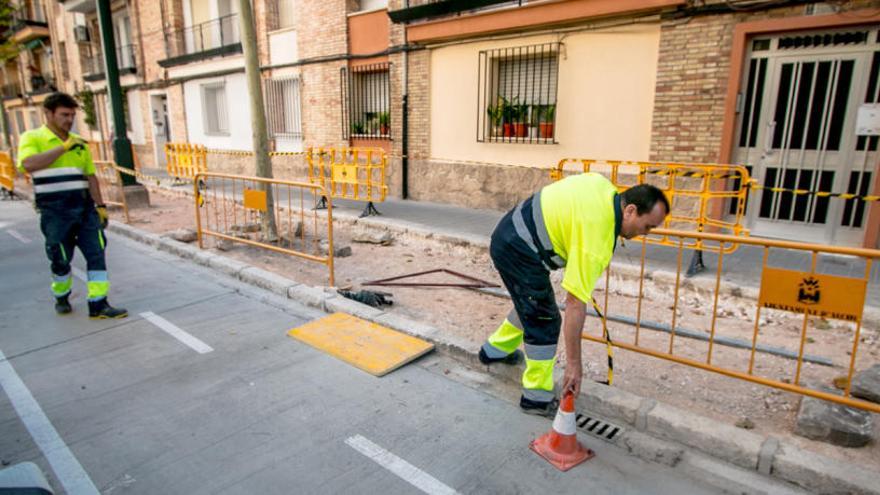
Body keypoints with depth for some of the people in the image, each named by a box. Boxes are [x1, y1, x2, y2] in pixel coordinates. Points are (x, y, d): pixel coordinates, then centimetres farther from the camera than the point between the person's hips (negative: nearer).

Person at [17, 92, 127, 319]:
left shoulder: (79, 143, 12)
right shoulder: (32, 138, -1)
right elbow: (29, 164, -22)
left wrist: (100, 206, 9)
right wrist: (64, 147, -19)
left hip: (85, 207, 4)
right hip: (55, 211, -4)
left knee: (97, 254, -3)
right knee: (61, 259, 8)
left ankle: (98, 304, 1)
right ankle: (61, 297, 33)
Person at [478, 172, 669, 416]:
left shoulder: (605, 187, -1)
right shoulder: (597, 241, -25)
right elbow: (575, 303, -26)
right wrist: (573, 363, -22)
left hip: (511, 230, 10)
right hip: (517, 250, -10)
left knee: (531, 304, 26)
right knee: (545, 321, -3)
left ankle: (496, 349, 45)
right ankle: (537, 397, 10)